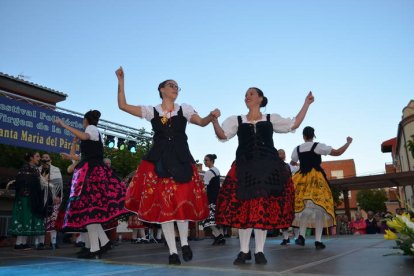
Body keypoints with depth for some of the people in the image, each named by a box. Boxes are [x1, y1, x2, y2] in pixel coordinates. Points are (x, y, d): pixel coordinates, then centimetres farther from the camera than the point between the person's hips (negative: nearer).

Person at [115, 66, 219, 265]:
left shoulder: (184, 109, 11)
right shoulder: (151, 111, 9)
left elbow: (202, 122, 1)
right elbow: (122, 105, 6)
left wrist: (212, 116, -19)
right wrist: (121, 81, 3)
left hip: (181, 159, 0)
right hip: (158, 160, 0)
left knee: (182, 201, -5)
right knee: (162, 204, -1)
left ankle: (184, 243, 19)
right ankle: (172, 251, 11)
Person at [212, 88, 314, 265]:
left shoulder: (271, 119, 16)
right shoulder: (237, 120, 15)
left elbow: (294, 124, 12)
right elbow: (222, 135, 4)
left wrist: (306, 104, 11)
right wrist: (214, 120, -13)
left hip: (268, 167, 0)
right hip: (245, 168, 0)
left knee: (264, 208, -2)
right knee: (242, 208, -4)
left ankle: (259, 251, 8)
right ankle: (244, 251, 8)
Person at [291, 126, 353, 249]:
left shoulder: (297, 149, 8)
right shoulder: (318, 146, -4)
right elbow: (338, 152, -3)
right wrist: (348, 142, 13)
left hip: (301, 179, 4)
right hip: (316, 178, -3)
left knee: (304, 207, 10)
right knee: (319, 208, 0)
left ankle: (301, 235, -5)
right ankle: (318, 241, -3)